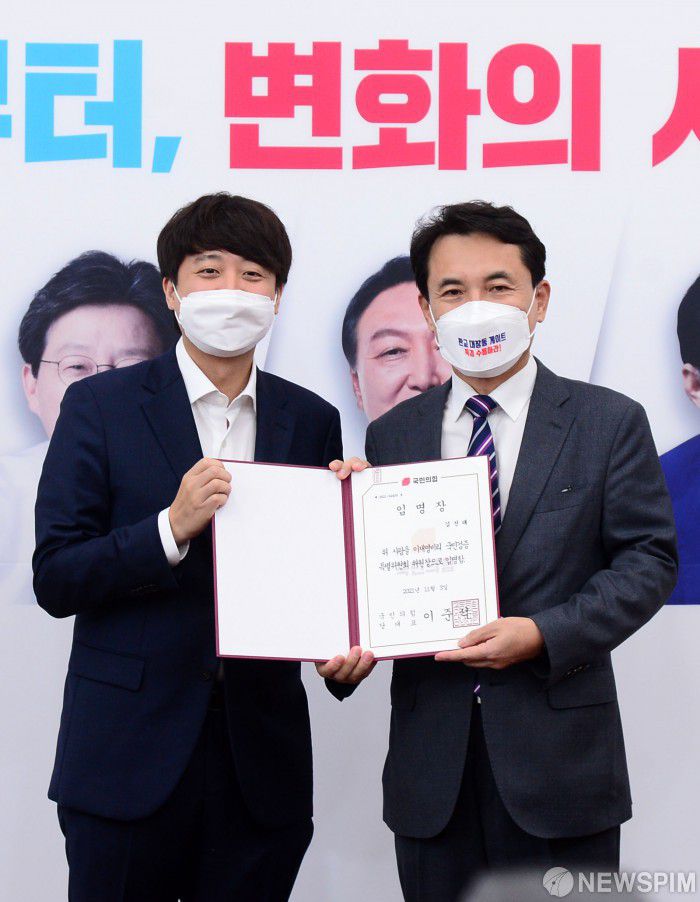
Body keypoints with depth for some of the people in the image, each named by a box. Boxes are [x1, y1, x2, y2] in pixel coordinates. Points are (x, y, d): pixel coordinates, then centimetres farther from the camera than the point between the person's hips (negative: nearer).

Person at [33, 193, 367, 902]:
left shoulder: (311, 421, 8)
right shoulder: (100, 406, -1)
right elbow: (54, 580, -7)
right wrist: (171, 528, -20)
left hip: (262, 760, 3)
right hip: (129, 756, -2)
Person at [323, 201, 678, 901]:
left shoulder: (609, 423, 1)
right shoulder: (392, 436, 9)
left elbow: (649, 559, -4)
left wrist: (543, 634, -16)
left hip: (558, 758, -2)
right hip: (431, 761, 2)